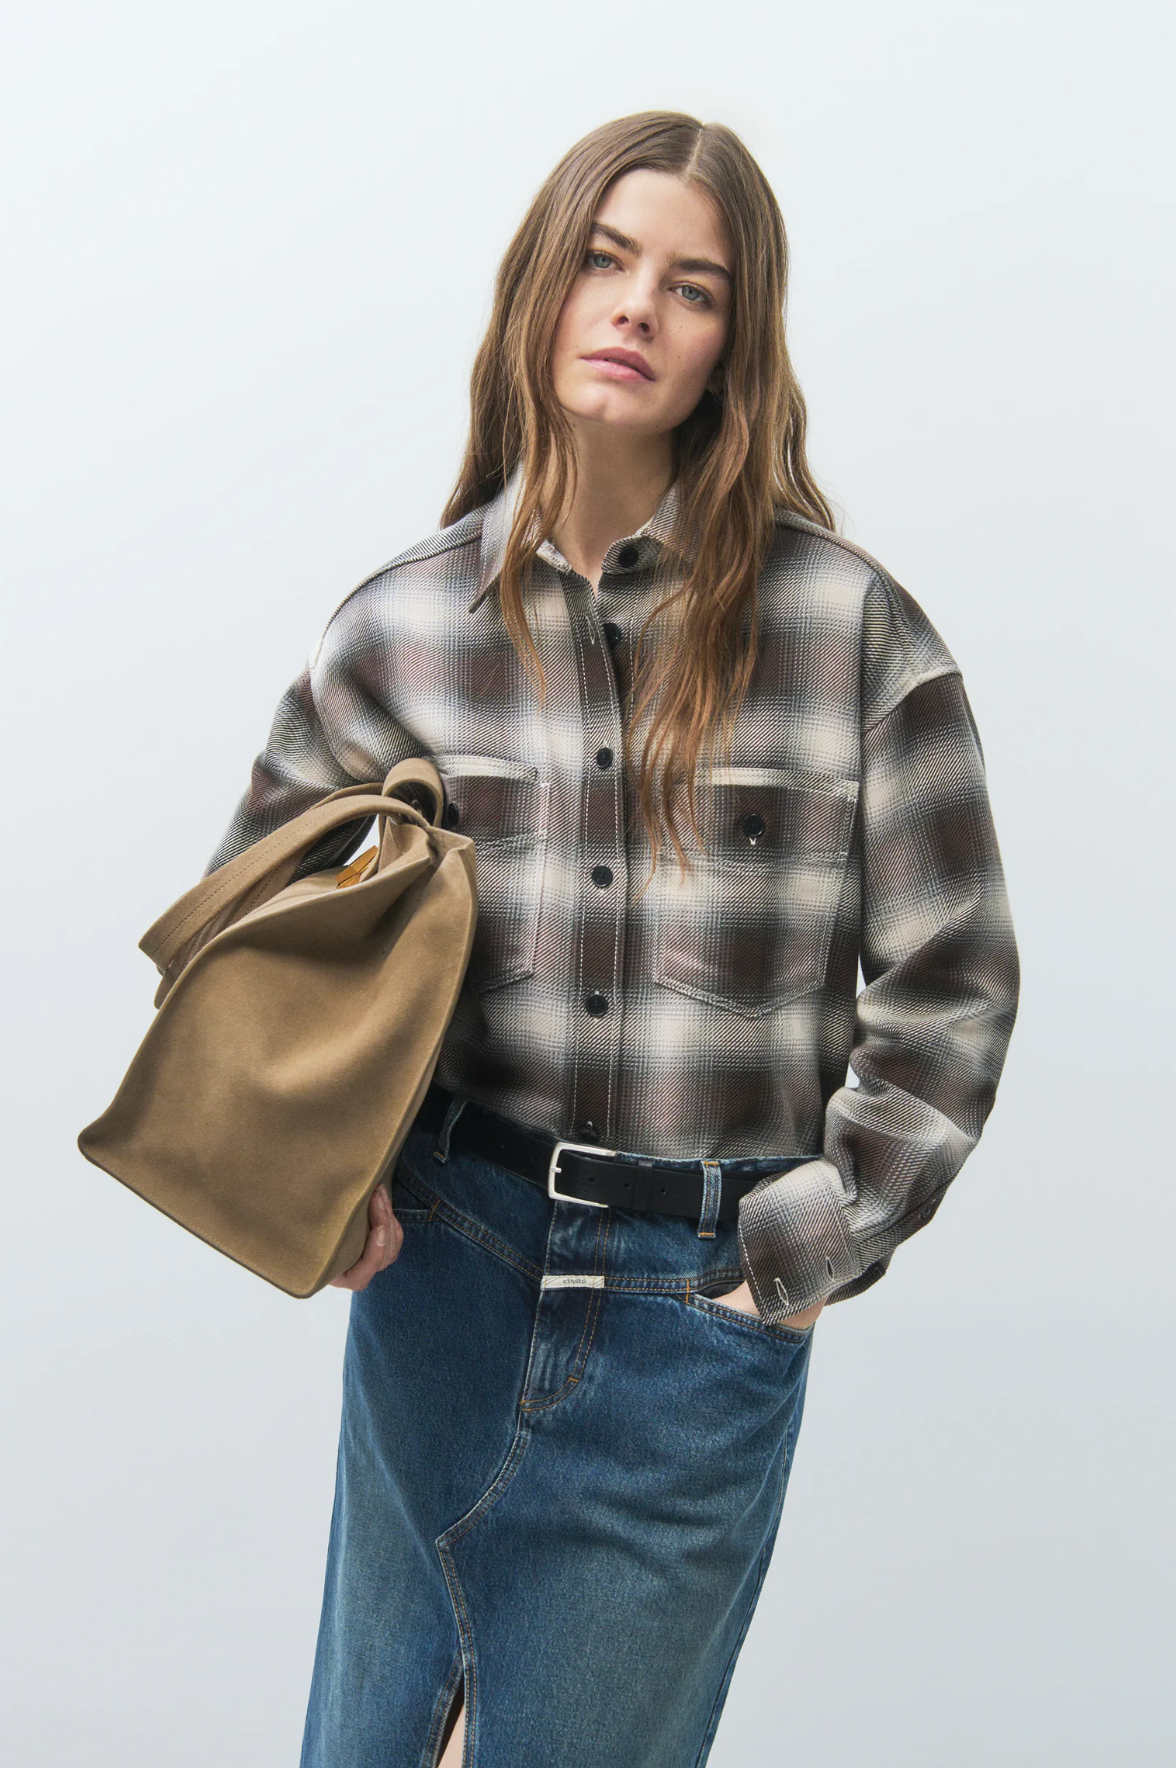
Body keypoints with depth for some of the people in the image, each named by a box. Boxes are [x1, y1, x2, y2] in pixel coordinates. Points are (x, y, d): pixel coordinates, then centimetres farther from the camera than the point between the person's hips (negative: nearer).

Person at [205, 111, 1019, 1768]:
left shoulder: (851, 627, -8)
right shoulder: (408, 622, -1)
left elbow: (949, 984, -3)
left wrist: (802, 1255, -5)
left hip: (702, 1313, -2)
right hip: (446, 1257, 2)